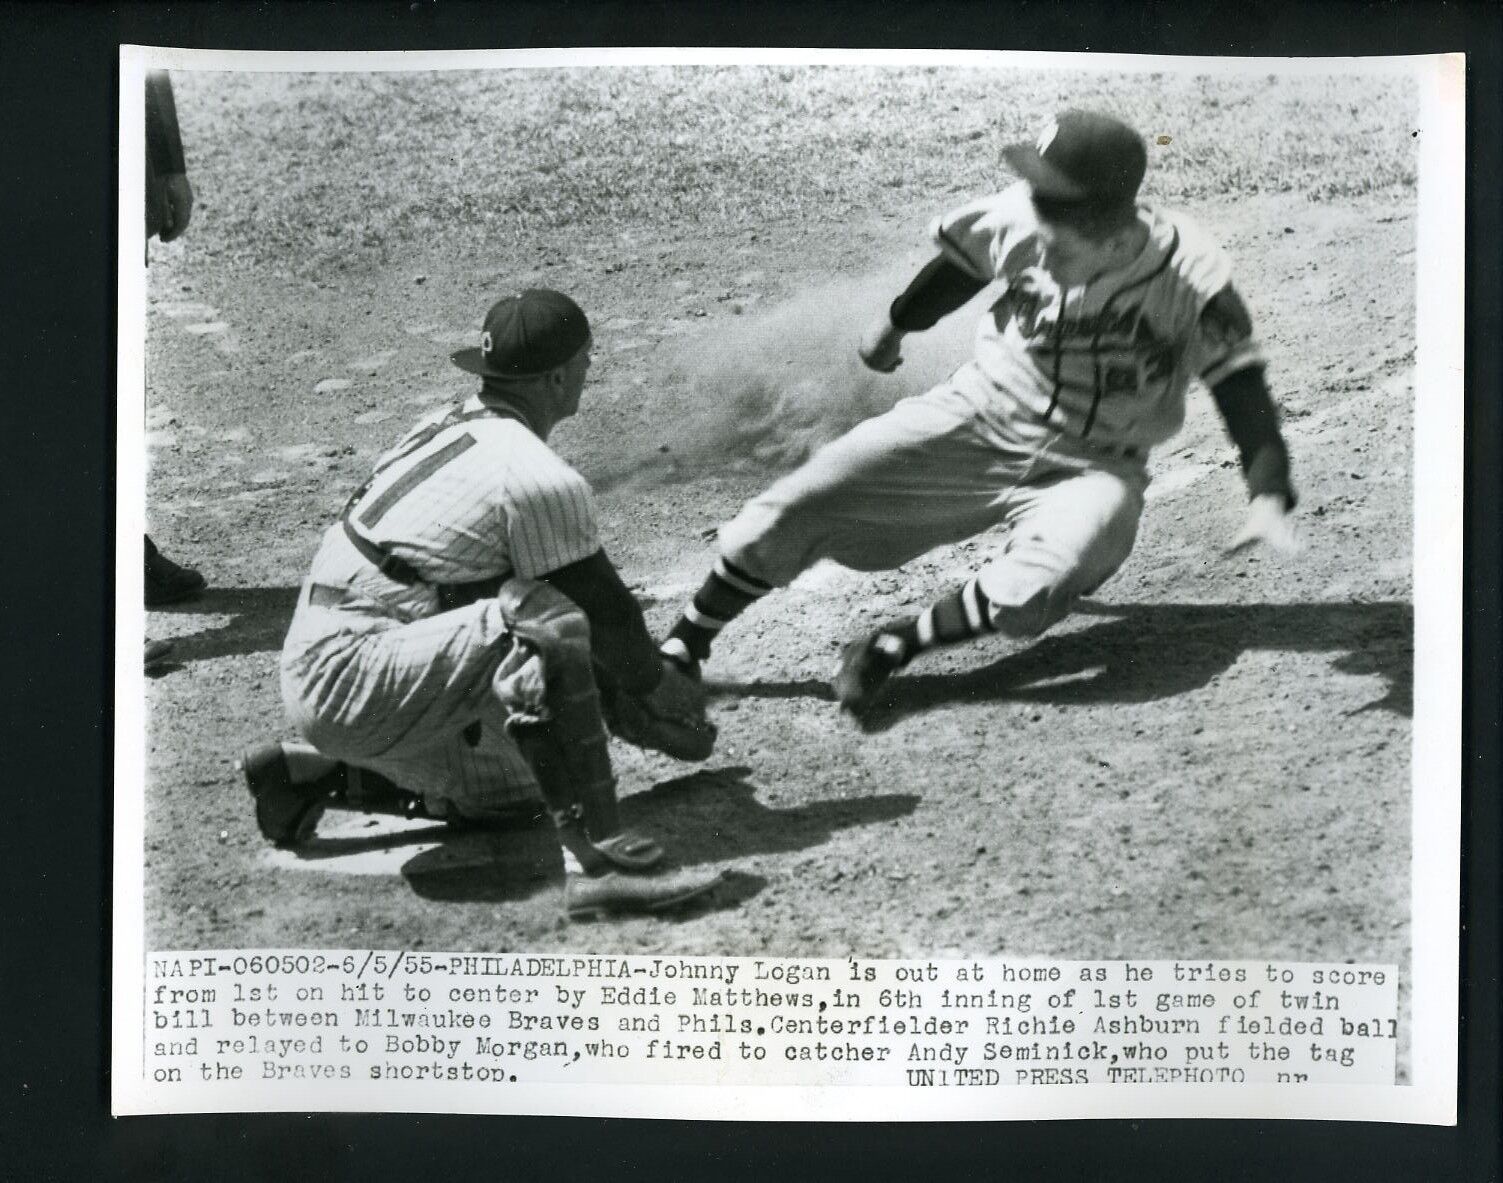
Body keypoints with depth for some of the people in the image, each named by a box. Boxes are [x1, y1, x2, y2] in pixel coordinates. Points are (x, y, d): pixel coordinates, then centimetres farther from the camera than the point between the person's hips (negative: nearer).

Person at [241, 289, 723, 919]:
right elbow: (602, 609, -7)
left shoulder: (441, 427, 12)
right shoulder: (541, 480, -16)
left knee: (501, 789, 19)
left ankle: (311, 774, 25)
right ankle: (597, 857, -33)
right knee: (545, 623, -25)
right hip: (351, 678, -10)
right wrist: (660, 687, 12)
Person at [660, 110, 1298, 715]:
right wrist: (896, 322, 23)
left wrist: (1269, 497, -36)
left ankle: (892, 647, -10)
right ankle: (680, 650, 1)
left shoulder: (1191, 275, -22)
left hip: (1091, 469, -2)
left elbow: (1243, 391, -20)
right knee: (802, 501, -12)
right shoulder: (1017, 219, -16)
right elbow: (958, 262, 6)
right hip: (978, 420, 2)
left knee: (1033, 592, -35)